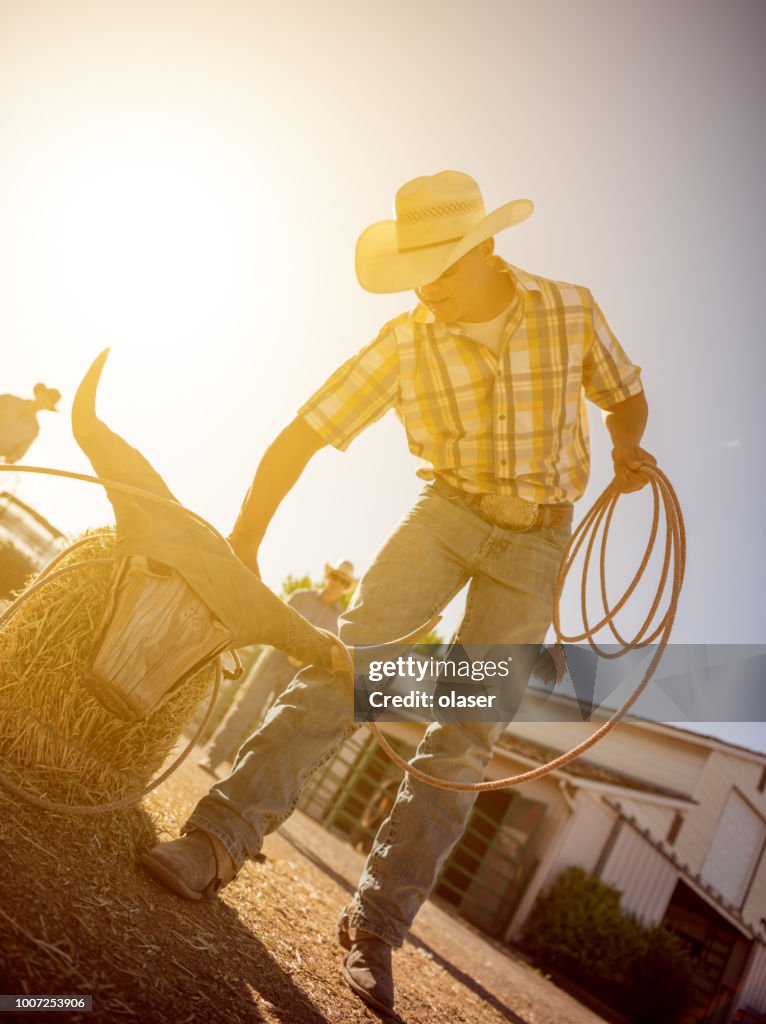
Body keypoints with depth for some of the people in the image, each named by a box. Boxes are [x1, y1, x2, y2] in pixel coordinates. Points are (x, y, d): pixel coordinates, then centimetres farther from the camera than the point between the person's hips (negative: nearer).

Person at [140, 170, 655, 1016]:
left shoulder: (571, 311, -7)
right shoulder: (407, 341, -10)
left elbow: (626, 393, 10)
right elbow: (301, 435, -11)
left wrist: (626, 450, -13)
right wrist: (242, 546, -13)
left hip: (537, 538, 0)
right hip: (449, 508, 1)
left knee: (467, 732, -5)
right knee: (351, 646, -22)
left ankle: (377, 924, 3)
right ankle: (221, 836, -17)